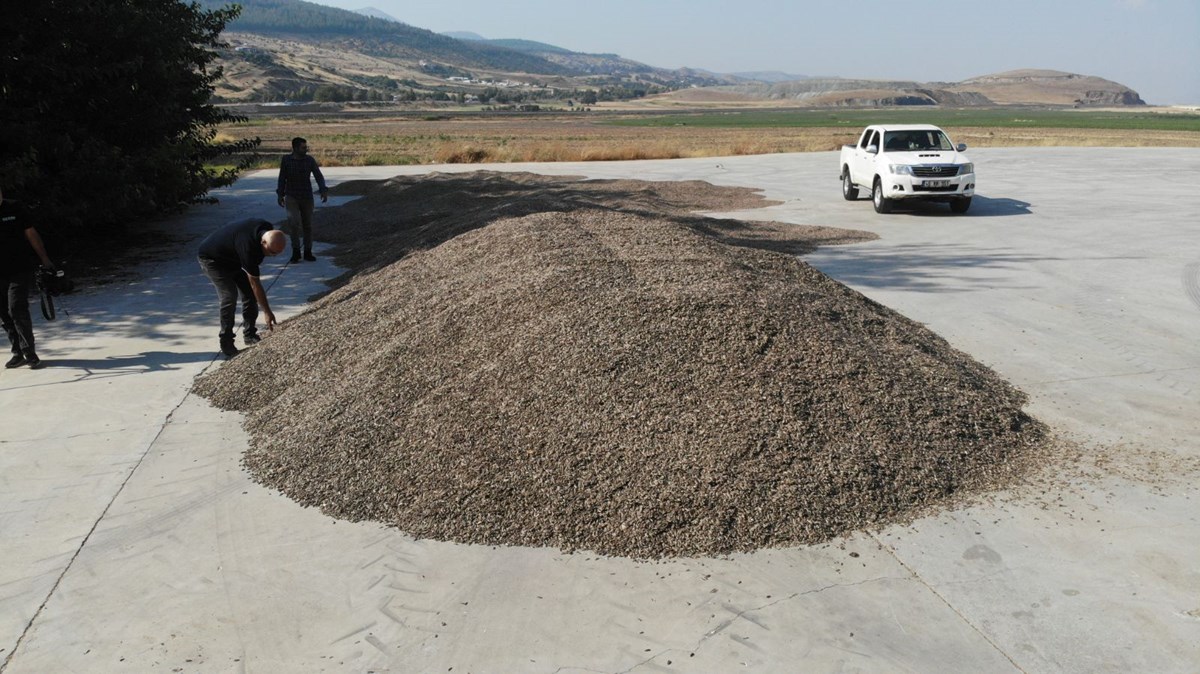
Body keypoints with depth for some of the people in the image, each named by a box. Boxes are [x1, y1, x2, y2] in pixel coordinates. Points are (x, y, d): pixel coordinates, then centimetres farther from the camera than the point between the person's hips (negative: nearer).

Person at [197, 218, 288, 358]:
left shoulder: (267, 229, -19)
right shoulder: (248, 247, -40)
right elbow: (255, 283, -33)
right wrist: (267, 312, -28)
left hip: (232, 257, 8)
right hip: (212, 259, -8)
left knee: (249, 293, 0)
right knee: (229, 296, -21)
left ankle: (250, 335, 11)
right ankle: (226, 344, -13)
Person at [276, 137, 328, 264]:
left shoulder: (310, 160, -6)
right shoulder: (286, 159, -6)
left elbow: (319, 177, -9)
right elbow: (282, 178, 3)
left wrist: (324, 191, -24)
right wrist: (280, 195, 2)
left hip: (306, 197, 2)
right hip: (291, 197, -2)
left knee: (307, 225, 6)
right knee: (293, 222, -20)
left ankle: (308, 252, 21)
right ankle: (296, 251, -6)